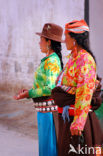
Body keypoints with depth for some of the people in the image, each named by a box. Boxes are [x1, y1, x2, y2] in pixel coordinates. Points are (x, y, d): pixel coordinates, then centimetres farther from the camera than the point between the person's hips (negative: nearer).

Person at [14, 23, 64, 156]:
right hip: (44, 109, 10)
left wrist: (29, 94, -15)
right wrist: (29, 92, 12)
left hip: (49, 108, -10)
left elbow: (50, 88, -23)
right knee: (45, 144, 15)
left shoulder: (51, 61, -16)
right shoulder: (53, 59, 14)